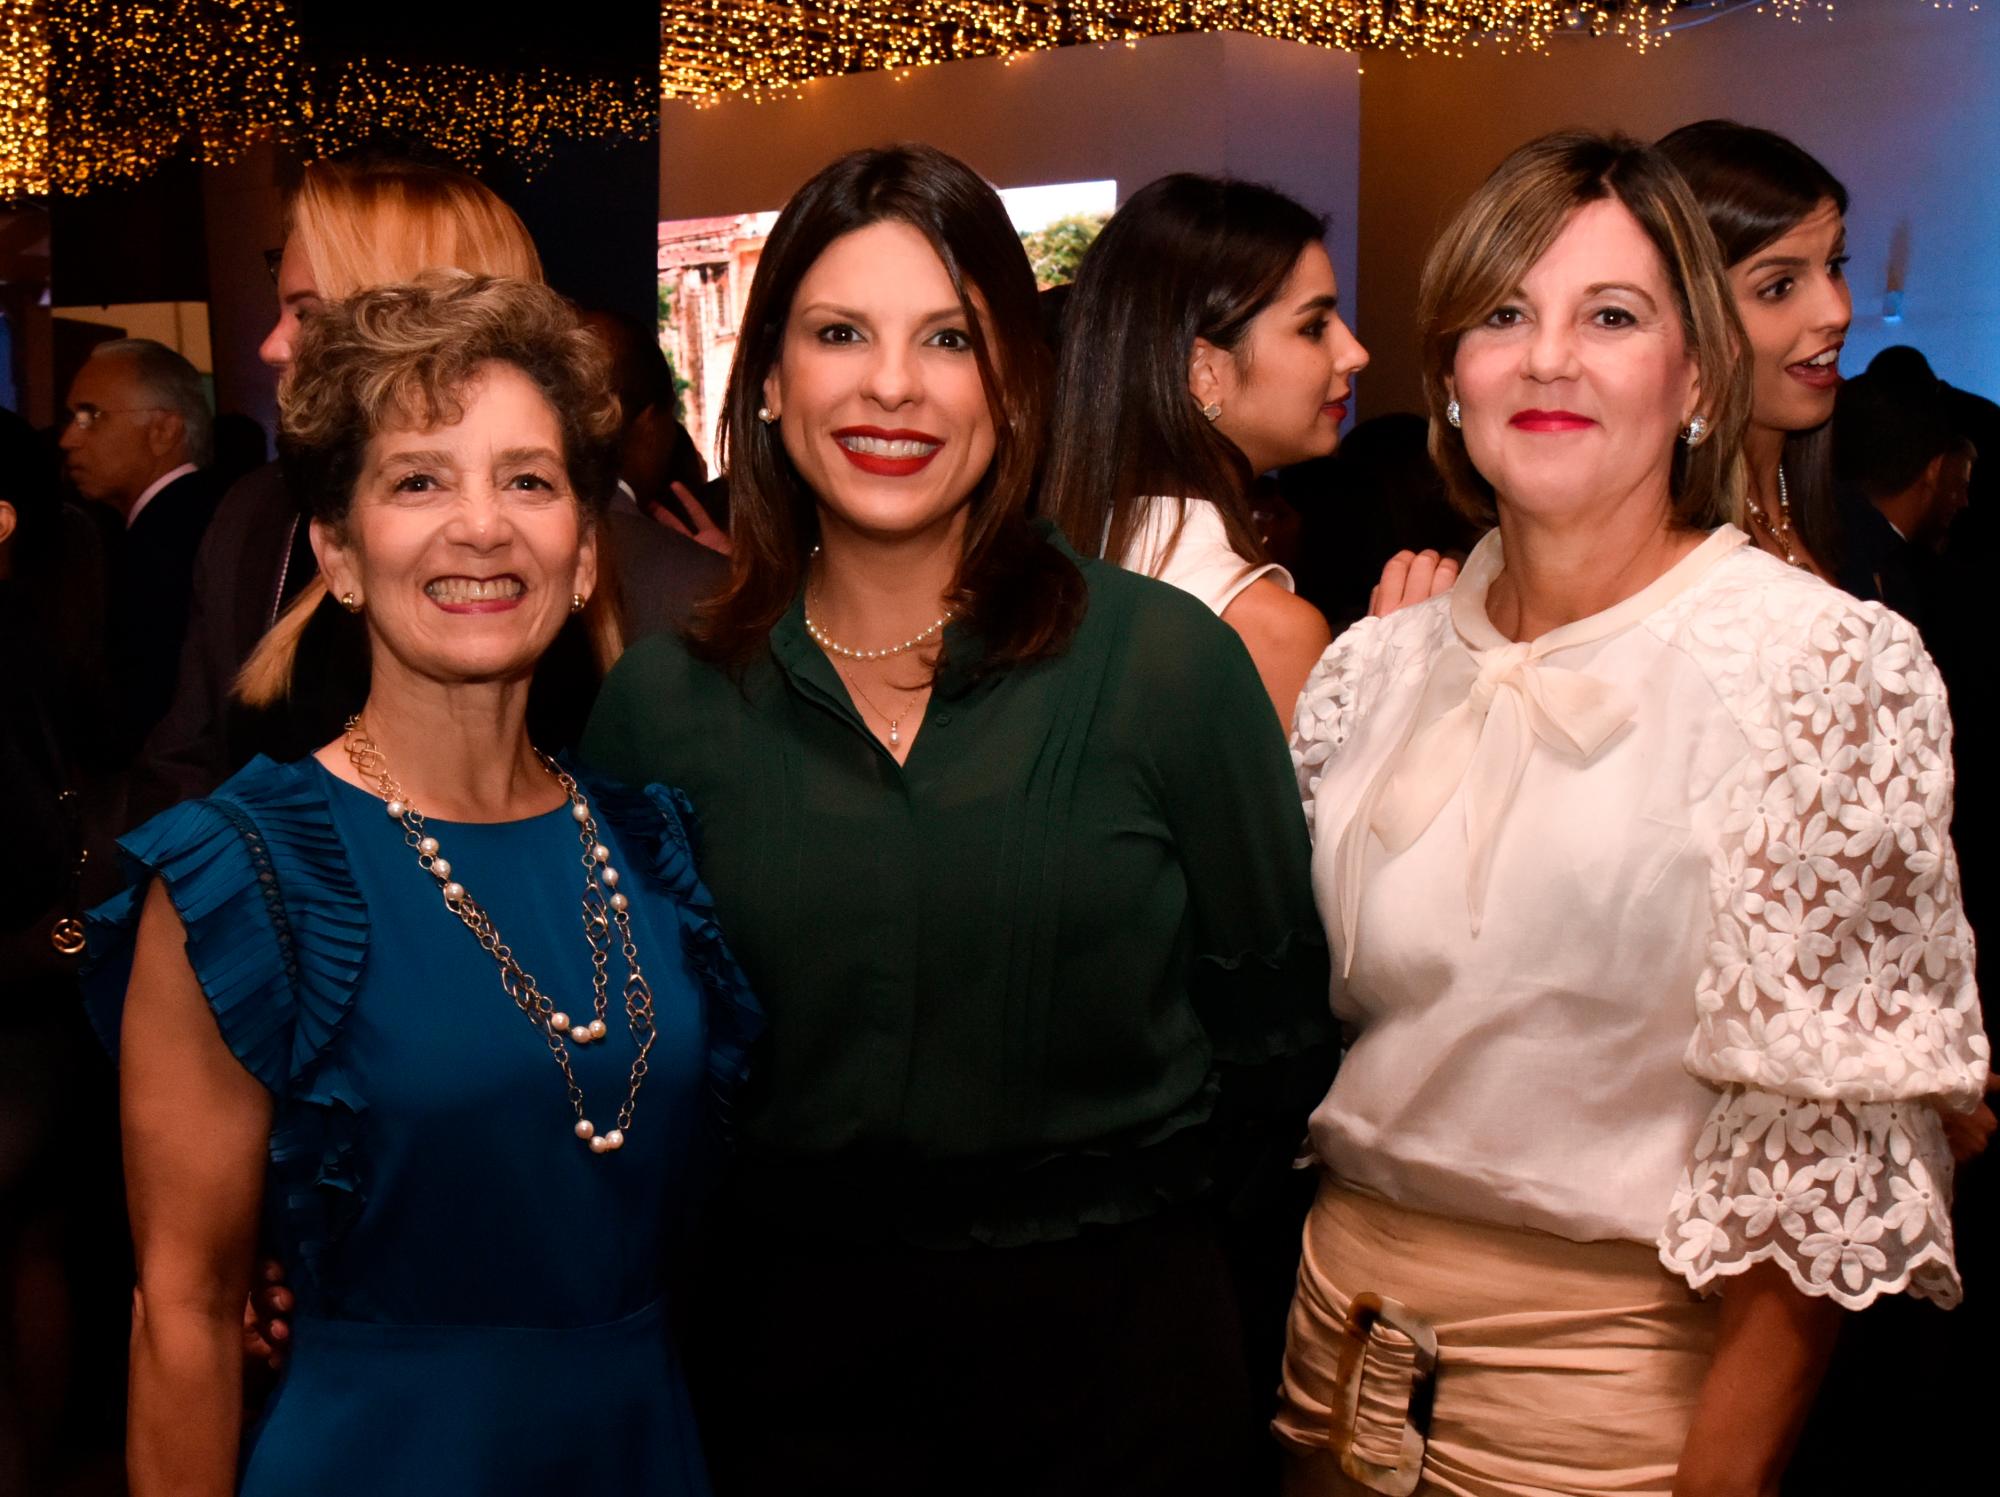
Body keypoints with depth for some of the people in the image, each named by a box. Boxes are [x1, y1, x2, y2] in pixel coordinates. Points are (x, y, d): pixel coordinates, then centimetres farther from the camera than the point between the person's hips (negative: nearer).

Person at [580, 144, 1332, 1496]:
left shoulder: (1167, 662, -7)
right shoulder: (662, 702, -3)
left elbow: (1277, 1020, 0)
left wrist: (1127, 1211, 3)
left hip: (1110, 1343, -1)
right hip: (786, 1348, 1)